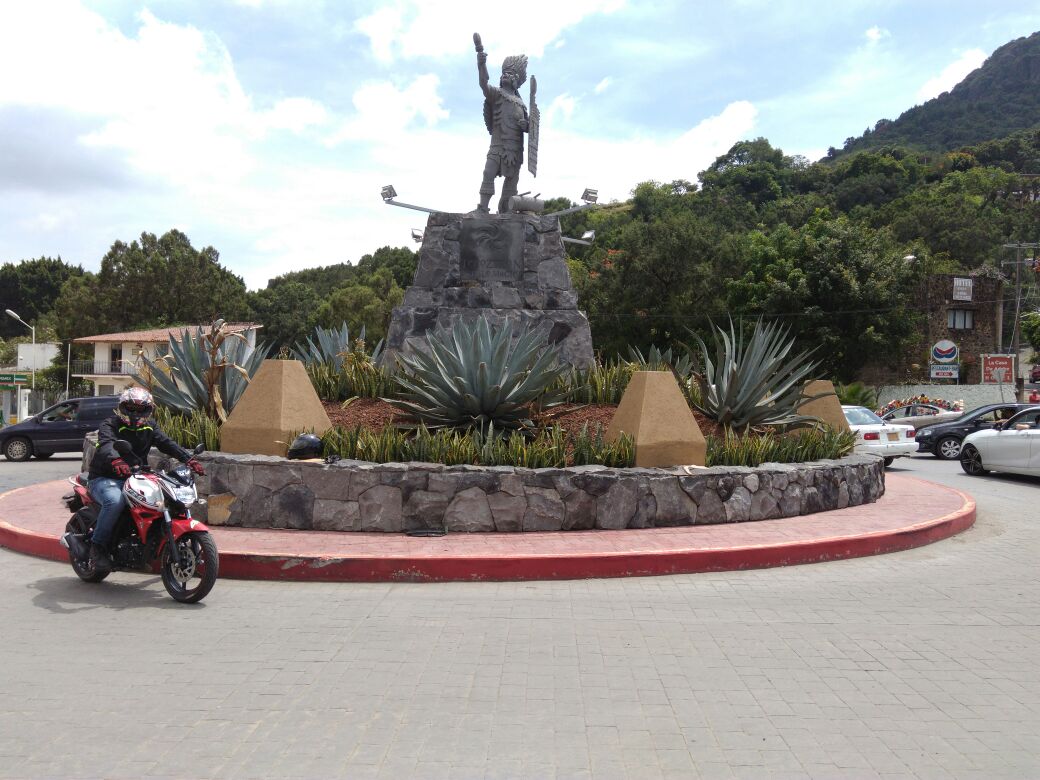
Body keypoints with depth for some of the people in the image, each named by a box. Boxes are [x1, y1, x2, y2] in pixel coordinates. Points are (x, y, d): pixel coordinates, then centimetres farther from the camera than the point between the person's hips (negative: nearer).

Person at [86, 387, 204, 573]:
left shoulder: (149, 427, 11)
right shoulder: (110, 425, -8)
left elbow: (167, 443, -2)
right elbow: (106, 445, -29)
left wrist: (189, 459, -21)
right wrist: (115, 460, -53)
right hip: (104, 479, -6)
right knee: (115, 500, -36)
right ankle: (97, 546, -20)